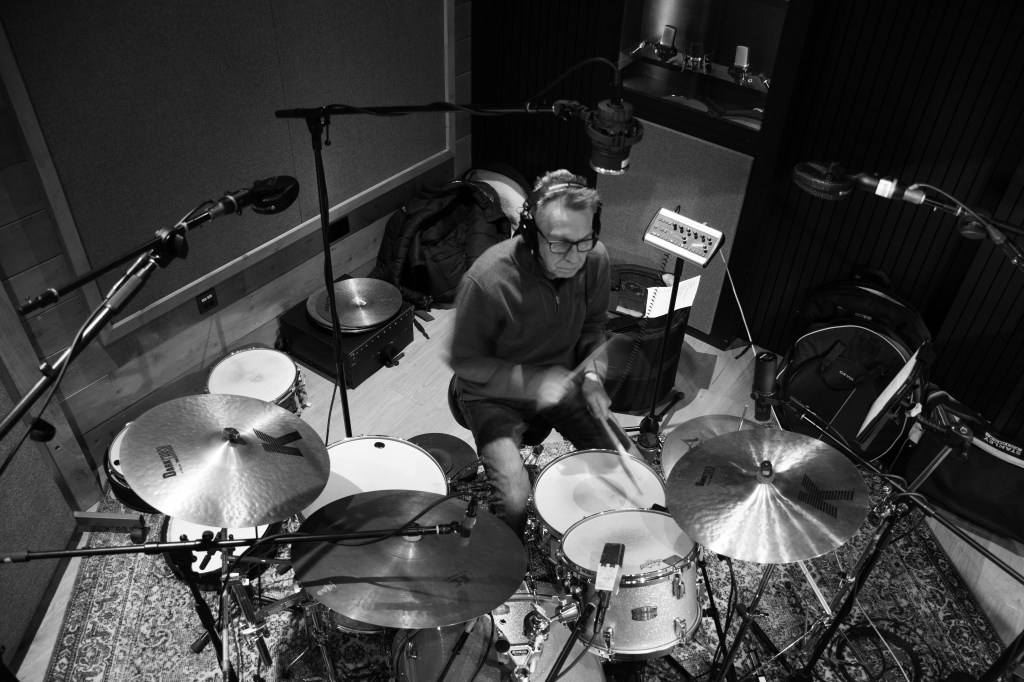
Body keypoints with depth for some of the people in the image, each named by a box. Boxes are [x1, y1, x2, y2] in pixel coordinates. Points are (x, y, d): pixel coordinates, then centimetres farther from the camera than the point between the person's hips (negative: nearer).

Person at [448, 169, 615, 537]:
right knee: (515, 500, -19)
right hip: (495, 392, -4)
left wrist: (592, 374, -15)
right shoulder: (487, 281, -32)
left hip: (562, 379, 5)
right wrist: (532, 383, -29)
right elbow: (465, 361, -18)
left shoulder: (595, 260, -16)